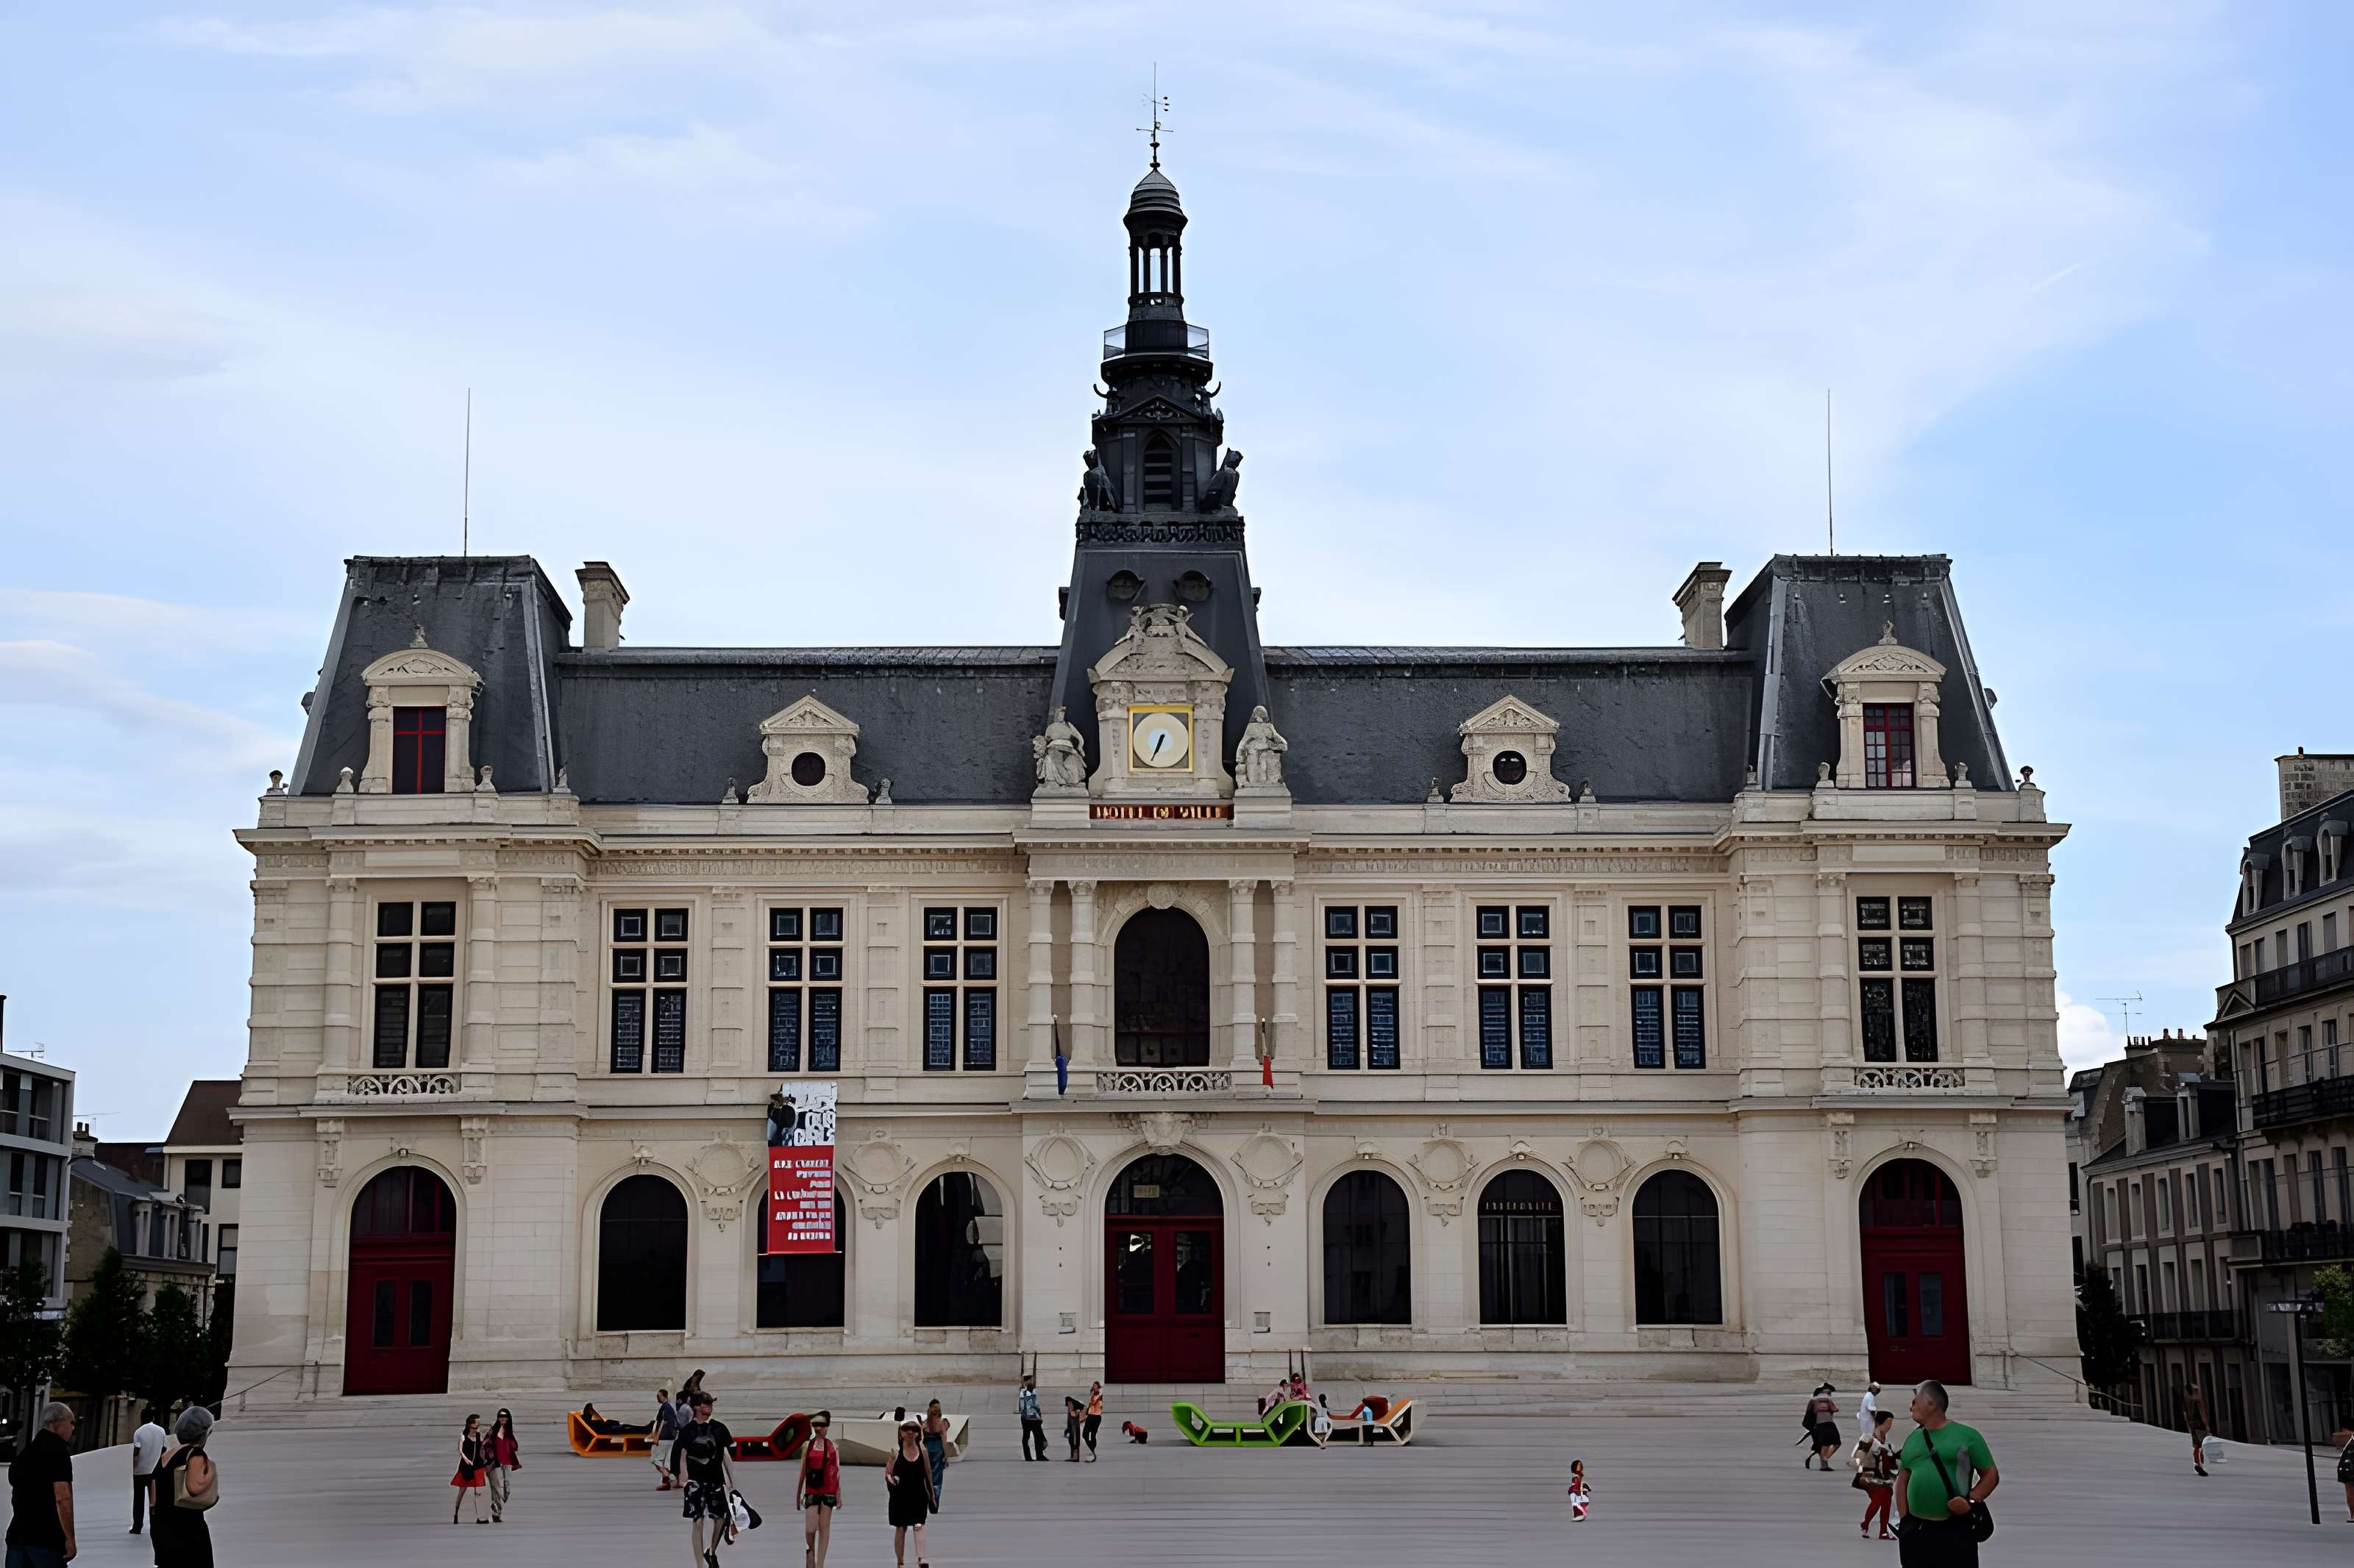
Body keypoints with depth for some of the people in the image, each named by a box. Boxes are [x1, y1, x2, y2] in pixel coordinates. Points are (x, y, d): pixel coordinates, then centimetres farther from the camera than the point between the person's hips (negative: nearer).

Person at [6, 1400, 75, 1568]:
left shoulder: (24, 1453, 14)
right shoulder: (58, 1450, -11)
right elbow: (62, 1498, -18)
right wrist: (70, 1538, -15)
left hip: (17, 1535, 7)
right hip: (46, 1538, -7)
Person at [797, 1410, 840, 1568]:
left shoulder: (833, 1447, 2)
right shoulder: (807, 1446, 5)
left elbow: (837, 1472, 3)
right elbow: (802, 1472, 9)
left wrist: (839, 1495, 0)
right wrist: (798, 1495, 9)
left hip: (828, 1491, 0)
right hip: (811, 1491, 0)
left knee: (824, 1528, 1)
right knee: (810, 1529, -7)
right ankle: (810, 1552, 22)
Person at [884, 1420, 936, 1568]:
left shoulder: (922, 1450, 3)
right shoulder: (896, 1451, -3)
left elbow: (928, 1473, 9)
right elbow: (887, 1473, 1)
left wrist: (932, 1494, 11)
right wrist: (890, 1479, -22)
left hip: (918, 1494, 1)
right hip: (900, 1495, -1)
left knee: (919, 1525, -15)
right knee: (900, 1528, 6)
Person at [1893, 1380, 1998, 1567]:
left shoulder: (1967, 1435, -2)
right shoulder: (1913, 1439, 14)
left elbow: (1992, 1475, -1)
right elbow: (1902, 1480, 16)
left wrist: (1972, 1501, -15)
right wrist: (1903, 1518, 5)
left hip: (1956, 1531, -5)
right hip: (1916, 1532, 5)